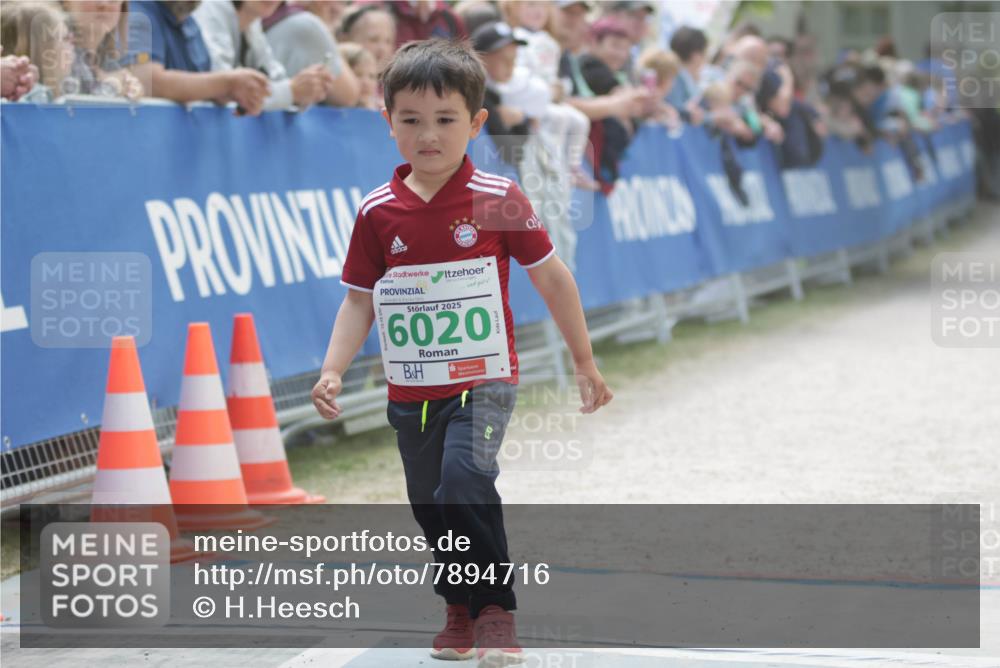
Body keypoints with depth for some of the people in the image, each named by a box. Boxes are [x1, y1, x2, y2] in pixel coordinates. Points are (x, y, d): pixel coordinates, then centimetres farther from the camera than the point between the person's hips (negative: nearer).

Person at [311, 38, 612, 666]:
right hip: (410, 391, 4)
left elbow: (552, 277, 0)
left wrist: (586, 364, 5)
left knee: (465, 480, -25)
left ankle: (495, 612, -10)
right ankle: (461, 611, 36)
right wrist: (333, 371, -7)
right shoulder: (378, 213, -2)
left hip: (483, 381, -4)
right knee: (431, 506, 13)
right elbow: (360, 300, 6)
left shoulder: (498, 201, -9)